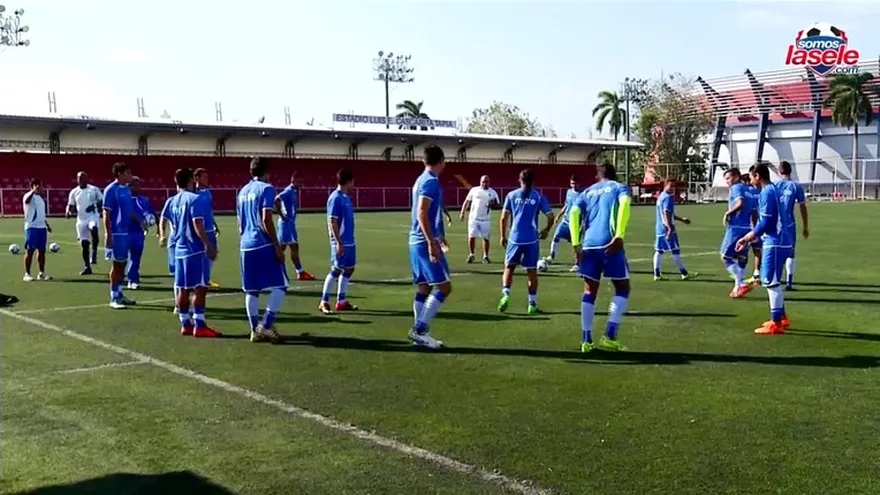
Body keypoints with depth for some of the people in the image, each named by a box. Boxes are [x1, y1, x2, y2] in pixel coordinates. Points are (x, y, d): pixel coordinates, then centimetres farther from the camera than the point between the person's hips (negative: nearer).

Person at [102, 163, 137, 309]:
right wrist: (108, 235, -18)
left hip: (126, 232, 8)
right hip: (116, 233, -8)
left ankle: (119, 294, 21)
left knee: (122, 264, 13)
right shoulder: (111, 190, -12)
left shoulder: (127, 189, 11)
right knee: (116, 264, -3)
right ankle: (114, 298, 3)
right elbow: (106, 214, -14)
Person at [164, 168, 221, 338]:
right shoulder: (196, 199, -13)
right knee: (200, 287, -6)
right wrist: (210, 245, -18)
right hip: (196, 249, -8)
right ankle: (199, 326, -6)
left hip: (179, 249, 8)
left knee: (182, 288, 10)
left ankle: (185, 324, 15)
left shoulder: (173, 201, 13)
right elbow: (198, 226, -20)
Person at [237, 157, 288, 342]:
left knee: (251, 290, 8)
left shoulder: (242, 191, 16)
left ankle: (255, 330, 9)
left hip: (246, 245, 8)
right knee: (280, 286, 0)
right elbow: (266, 220, -16)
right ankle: (266, 325, -8)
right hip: (264, 245, -7)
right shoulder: (266, 189, -7)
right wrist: (277, 245, -14)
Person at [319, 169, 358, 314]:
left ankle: (341, 302, 18)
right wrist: (338, 242, -22)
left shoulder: (345, 197, 13)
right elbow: (332, 222, -19)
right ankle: (324, 302, 2)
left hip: (349, 241, 9)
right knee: (336, 270, -6)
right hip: (341, 242, -9)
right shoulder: (336, 198, -15)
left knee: (348, 269, 12)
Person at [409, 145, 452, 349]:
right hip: (426, 242, -10)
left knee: (423, 288, 11)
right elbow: (422, 213, -22)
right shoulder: (431, 181, -13)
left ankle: (419, 332, 13)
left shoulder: (421, 180, 17)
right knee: (444, 286, -7)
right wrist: (432, 243, -25)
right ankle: (419, 329, -9)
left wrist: (439, 236, 37)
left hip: (417, 241, 10)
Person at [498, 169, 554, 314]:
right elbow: (551, 216, 0)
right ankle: (532, 303, 11)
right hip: (532, 240, 0)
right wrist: (546, 230, 18)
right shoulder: (539, 197, 2)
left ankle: (505, 295, -8)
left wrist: (503, 236, 11)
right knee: (532, 271, 9)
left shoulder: (512, 195, 4)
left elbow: (504, 217, 1)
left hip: (515, 238, 0)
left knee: (509, 267, 13)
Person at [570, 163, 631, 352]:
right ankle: (609, 337, -2)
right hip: (609, 243, -4)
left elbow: (573, 213, 6)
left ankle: (586, 340, 8)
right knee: (622, 288, 9)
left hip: (588, 245, 4)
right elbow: (624, 205, -10)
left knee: (590, 291, 13)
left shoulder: (587, 192, 22)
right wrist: (619, 237, -16)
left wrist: (576, 244, 2)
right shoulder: (619, 187, 13)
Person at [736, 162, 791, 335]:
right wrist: (750, 236, 19)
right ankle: (781, 317, 26)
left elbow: (766, 222, -20)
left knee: (771, 282, -4)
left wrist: (747, 238, -10)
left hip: (775, 244, -10)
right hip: (778, 242, 10)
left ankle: (776, 323, 1)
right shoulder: (773, 190, 16)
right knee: (771, 281, 18)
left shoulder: (767, 193, -15)